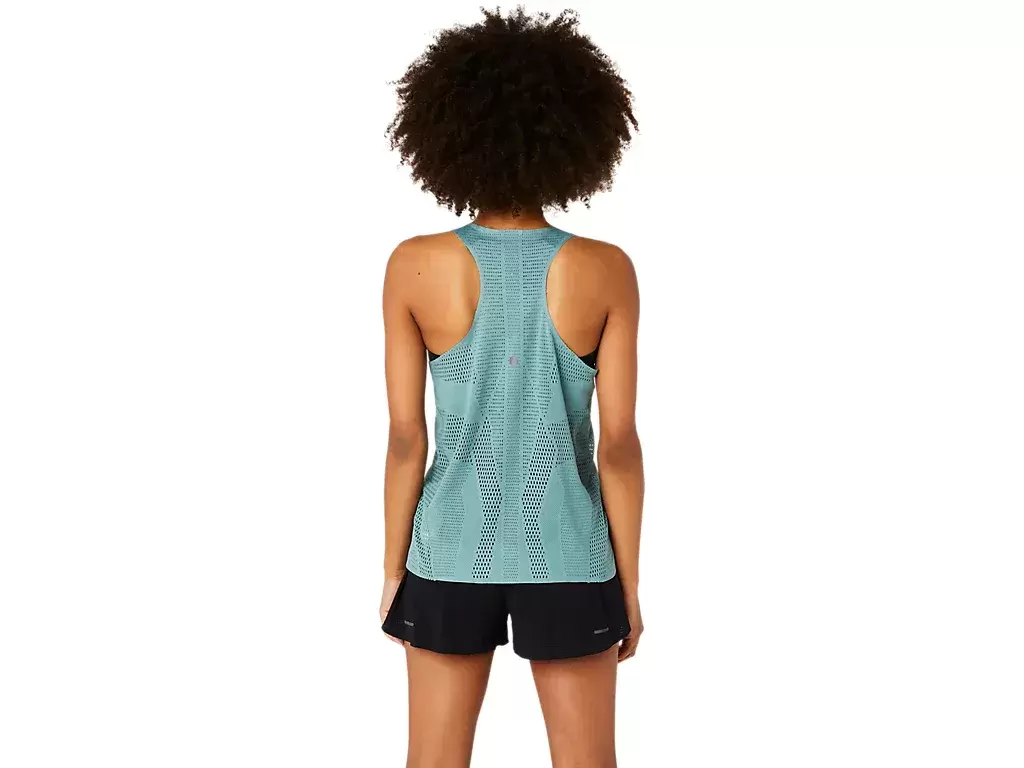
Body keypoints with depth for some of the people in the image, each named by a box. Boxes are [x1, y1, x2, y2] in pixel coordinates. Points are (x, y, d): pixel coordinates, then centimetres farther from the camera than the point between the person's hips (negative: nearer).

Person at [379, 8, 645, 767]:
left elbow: (407, 438, -7)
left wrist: (393, 568, 5)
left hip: (452, 555, 1)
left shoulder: (415, 266, -11)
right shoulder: (606, 270, -12)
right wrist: (630, 582, 2)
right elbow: (619, 443, -9)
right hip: (567, 559, 0)